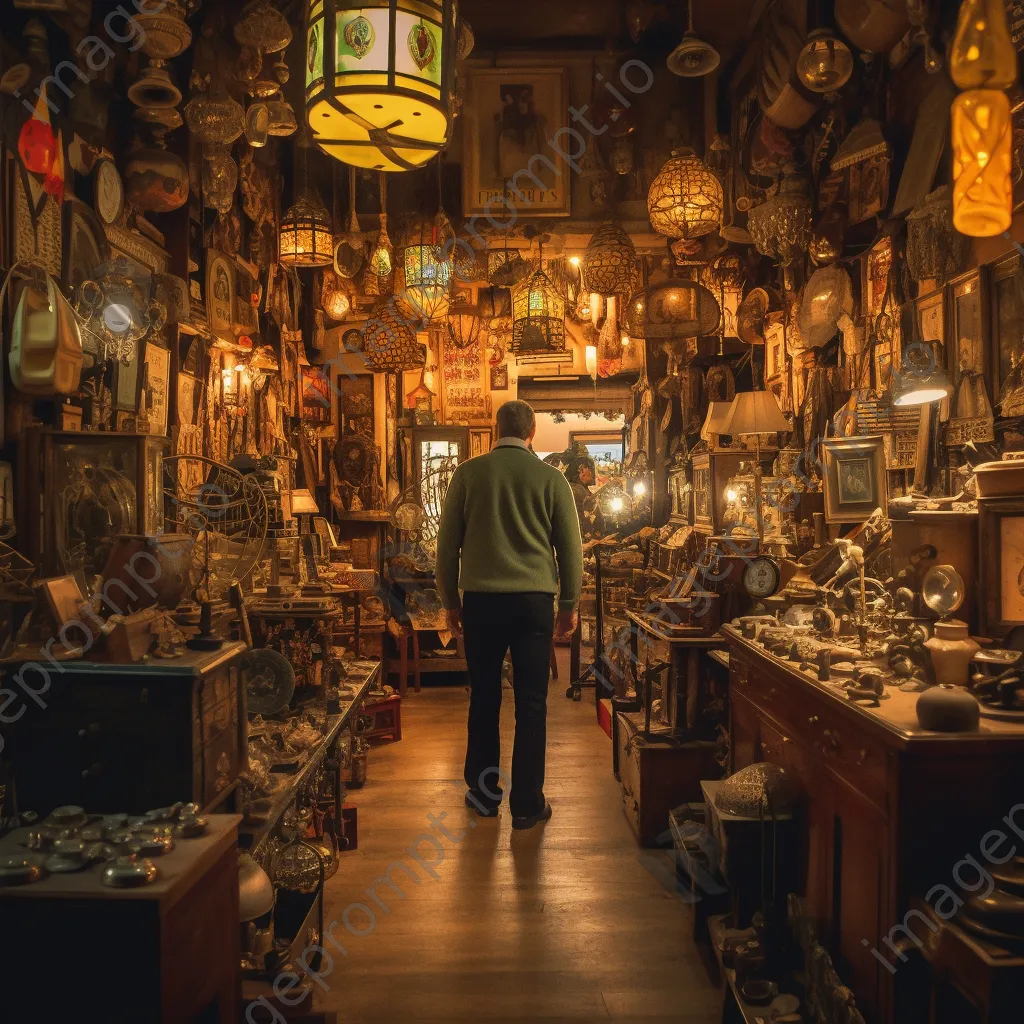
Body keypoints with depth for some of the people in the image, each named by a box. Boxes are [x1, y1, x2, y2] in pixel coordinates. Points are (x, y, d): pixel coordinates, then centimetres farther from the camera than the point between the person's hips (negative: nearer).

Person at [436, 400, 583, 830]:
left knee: (484, 698, 14)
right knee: (531, 703, 6)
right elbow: (570, 547, 5)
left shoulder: (468, 473, 2)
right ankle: (527, 805, 12)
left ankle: (483, 793, 25)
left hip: (480, 599, 1)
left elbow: (447, 542, 5)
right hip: (533, 600, -1)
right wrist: (569, 605, 14)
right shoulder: (551, 478, 1)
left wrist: (450, 600, 15)